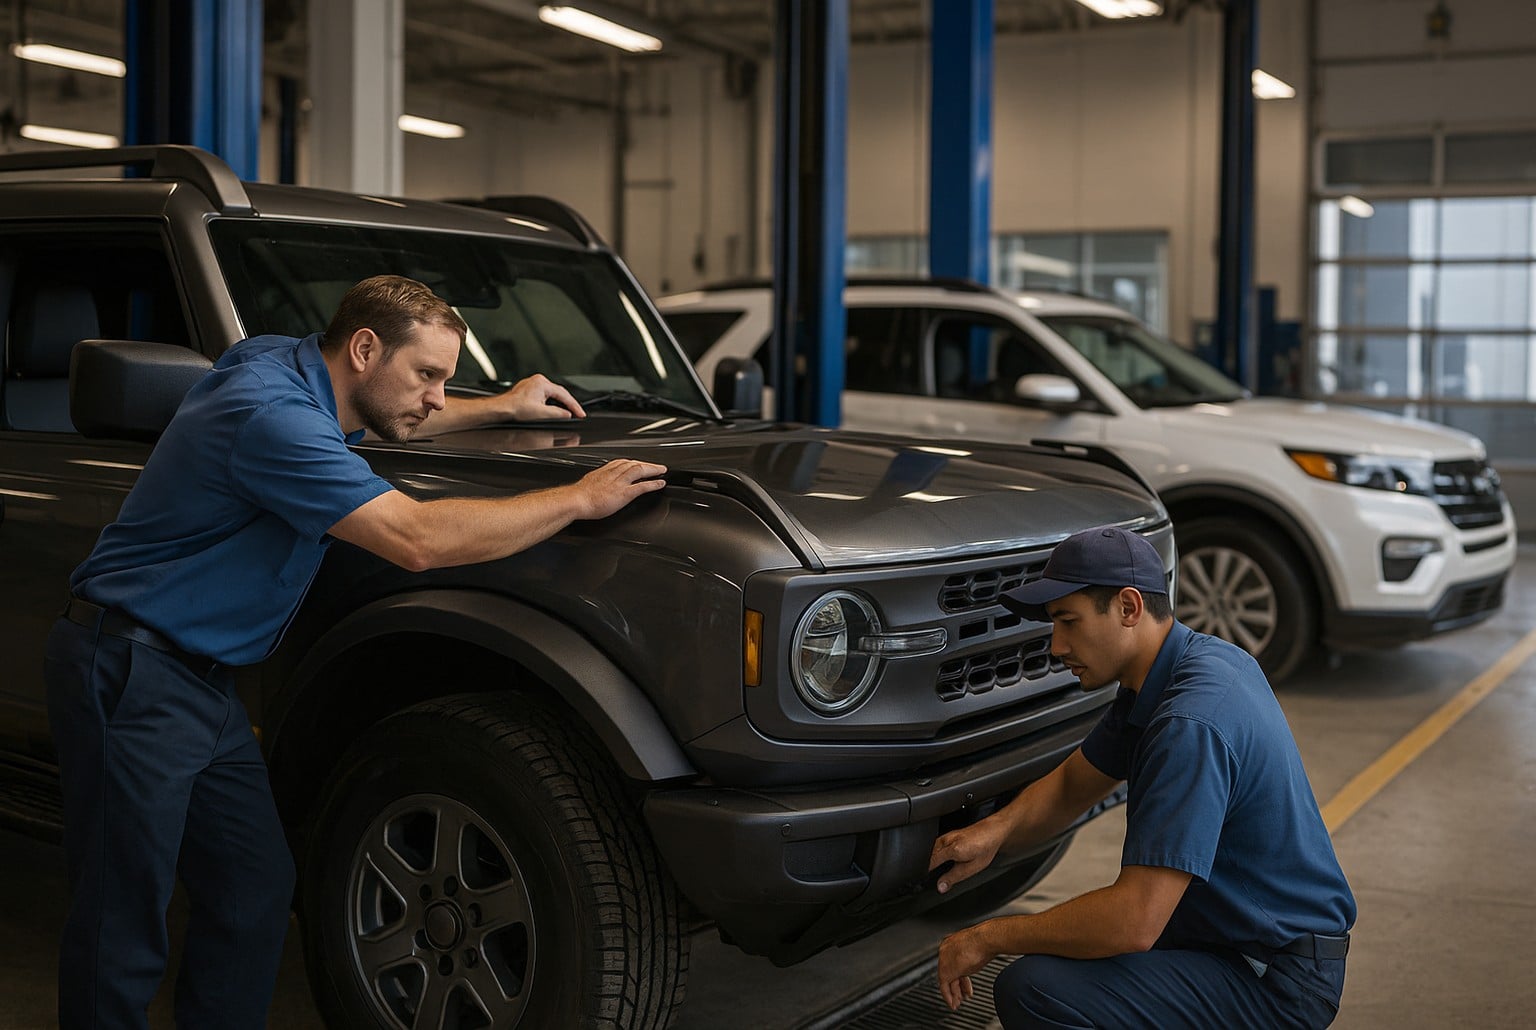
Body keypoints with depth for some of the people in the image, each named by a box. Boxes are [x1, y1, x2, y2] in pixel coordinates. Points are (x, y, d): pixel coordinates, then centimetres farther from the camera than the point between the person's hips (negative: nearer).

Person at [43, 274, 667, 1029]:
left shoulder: (285, 368, 6)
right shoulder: (271, 415, -24)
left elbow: (383, 421, 30)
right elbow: (419, 539, -30)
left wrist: (504, 408, 25)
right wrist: (581, 499, -22)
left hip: (203, 682, 10)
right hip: (134, 680, -10)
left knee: (255, 895, 10)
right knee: (123, 930, -3)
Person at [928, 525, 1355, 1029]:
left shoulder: (1190, 723, -27)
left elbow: (1135, 922, -31)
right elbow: (1070, 785, 14)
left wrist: (989, 937, -18)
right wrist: (996, 829, -6)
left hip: (1277, 985, -10)